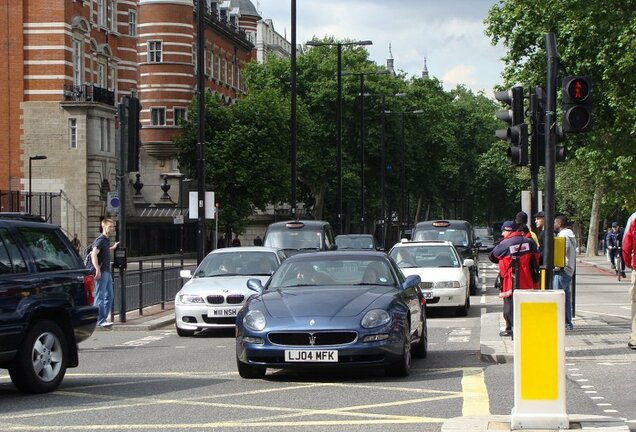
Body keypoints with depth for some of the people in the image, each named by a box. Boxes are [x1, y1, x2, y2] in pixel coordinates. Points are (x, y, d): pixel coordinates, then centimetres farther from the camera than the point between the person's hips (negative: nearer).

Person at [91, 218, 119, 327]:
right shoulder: (100, 240, -13)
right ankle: (100, 320, -5)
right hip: (101, 272, -10)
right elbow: (94, 255, -23)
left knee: (109, 297, 12)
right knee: (100, 297, -6)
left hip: (107, 272, 10)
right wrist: (97, 270, -31)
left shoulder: (107, 240, 15)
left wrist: (113, 248, 32)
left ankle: (104, 318, 18)